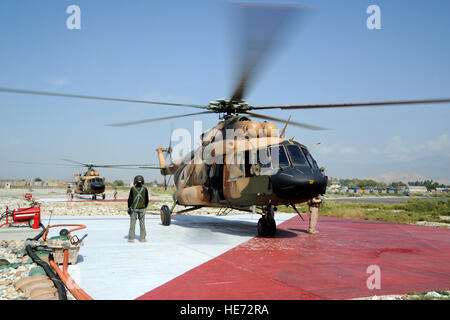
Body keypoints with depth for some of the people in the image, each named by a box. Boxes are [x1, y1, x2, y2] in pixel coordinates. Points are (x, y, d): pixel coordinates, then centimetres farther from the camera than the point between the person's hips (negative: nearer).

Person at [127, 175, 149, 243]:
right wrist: (145, 207, 14)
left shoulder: (132, 188, -8)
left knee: (132, 223, 6)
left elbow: (130, 199, -6)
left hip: (133, 208, -1)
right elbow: (147, 200, 0)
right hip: (142, 208, 1)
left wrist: (129, 207, 6)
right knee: (142, 223, 8)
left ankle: (131, 238, 7)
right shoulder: (145, 189, -4)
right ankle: (143, 238, 10)